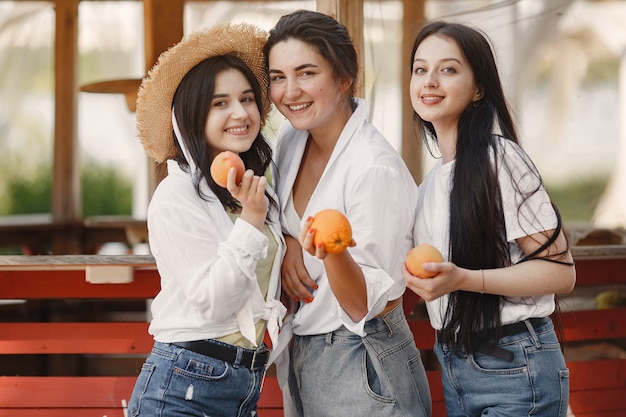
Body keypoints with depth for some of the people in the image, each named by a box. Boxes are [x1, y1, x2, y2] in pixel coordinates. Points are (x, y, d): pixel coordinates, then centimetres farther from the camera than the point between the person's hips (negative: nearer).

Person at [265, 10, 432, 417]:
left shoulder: (376, 169, -22)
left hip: (362, 369, -7)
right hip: (300, 357, 7)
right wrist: (287, 243, -4)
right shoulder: (293, 137, -2)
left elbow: (365, 305, -20)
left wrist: (333, 252, -39)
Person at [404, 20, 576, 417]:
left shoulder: (500, 159, -14)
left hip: (514, 368, -8)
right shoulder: (436, 177, 11)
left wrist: (463, 279, -27)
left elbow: (560, 271, -17)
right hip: (455, 364, 8)